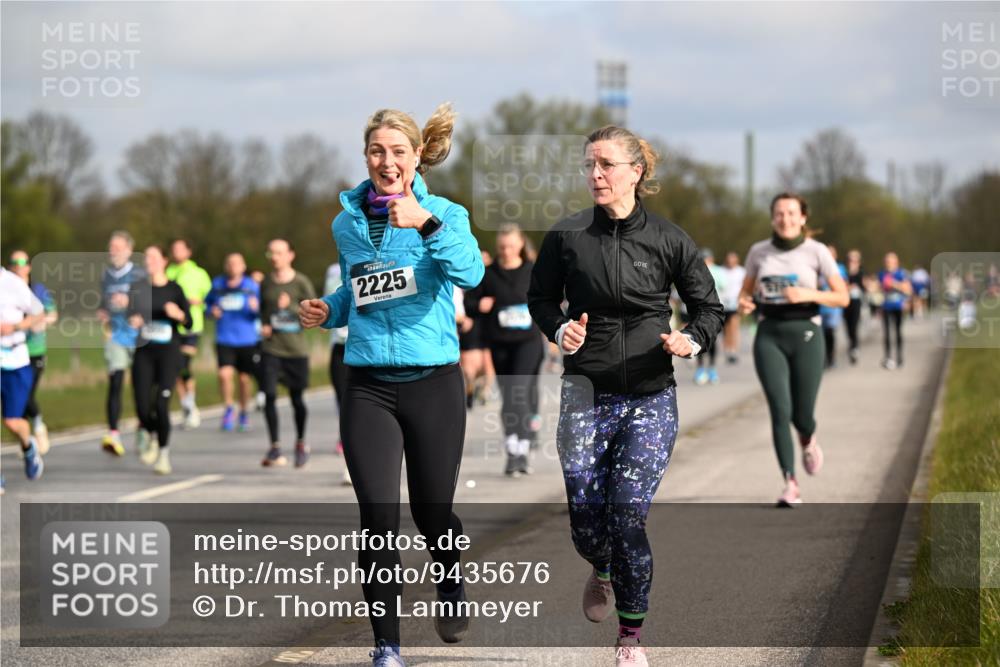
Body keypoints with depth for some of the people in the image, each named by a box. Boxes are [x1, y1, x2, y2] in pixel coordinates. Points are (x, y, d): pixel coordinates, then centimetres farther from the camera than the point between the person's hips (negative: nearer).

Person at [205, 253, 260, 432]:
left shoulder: (252, 286, -1)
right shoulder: (217, 284, 5)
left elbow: (261, 312, -1)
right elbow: (208, 302, 19)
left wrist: (256, 308, -24)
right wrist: (212, 310, -3)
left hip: (247, 340, 0)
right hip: (224, 341, 1)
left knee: (244, 378, 7)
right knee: (225, 374, -17)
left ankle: (244, 412, 30)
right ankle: (229, 409, 6)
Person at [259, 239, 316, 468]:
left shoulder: (301, 283, -3)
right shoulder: (266, 283, 7)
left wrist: (291, 307, -19)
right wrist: (264, 325, 3)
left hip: (296, 348, -2)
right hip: (271, 348, 2)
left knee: (297, 398, 7)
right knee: (269, 396, -12)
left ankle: (301, 444, 29)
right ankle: (275, 448, -7)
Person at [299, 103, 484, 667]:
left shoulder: (445, 214, -5)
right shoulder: (347, 224, 7)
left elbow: (469, 273, -25)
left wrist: (427, 224, -39)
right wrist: (329, 310, 3)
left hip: (433, 381, -2)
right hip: (369, 386, 2)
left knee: (433, 512, 9)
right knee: (379, 518, -8)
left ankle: (452, 586, 43)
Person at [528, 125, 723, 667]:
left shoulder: (668, 240, -2)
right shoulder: (567, 236, -1)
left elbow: (708, 307, 9)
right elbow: (540, 297, 14)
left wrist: (692, 340, -11)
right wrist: (560, 330, -6)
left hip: (650, 398, -1)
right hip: (586, 394, 1)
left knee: (628, 515, -11)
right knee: (586, 517, -3)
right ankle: (602, 571, 36)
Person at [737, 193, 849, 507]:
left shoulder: (817, 251, -4)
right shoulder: (758, 251, 4)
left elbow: (842, 298, -3)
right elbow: (746, 292, 16)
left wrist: (808, 294, -21)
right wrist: (744, 304, -9)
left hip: (805, 336, -1)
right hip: (769, 337, 1)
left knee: (801, 415, 2)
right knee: (780, 410, -15)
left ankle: (807, 440, 41)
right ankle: (790, 484, -8)